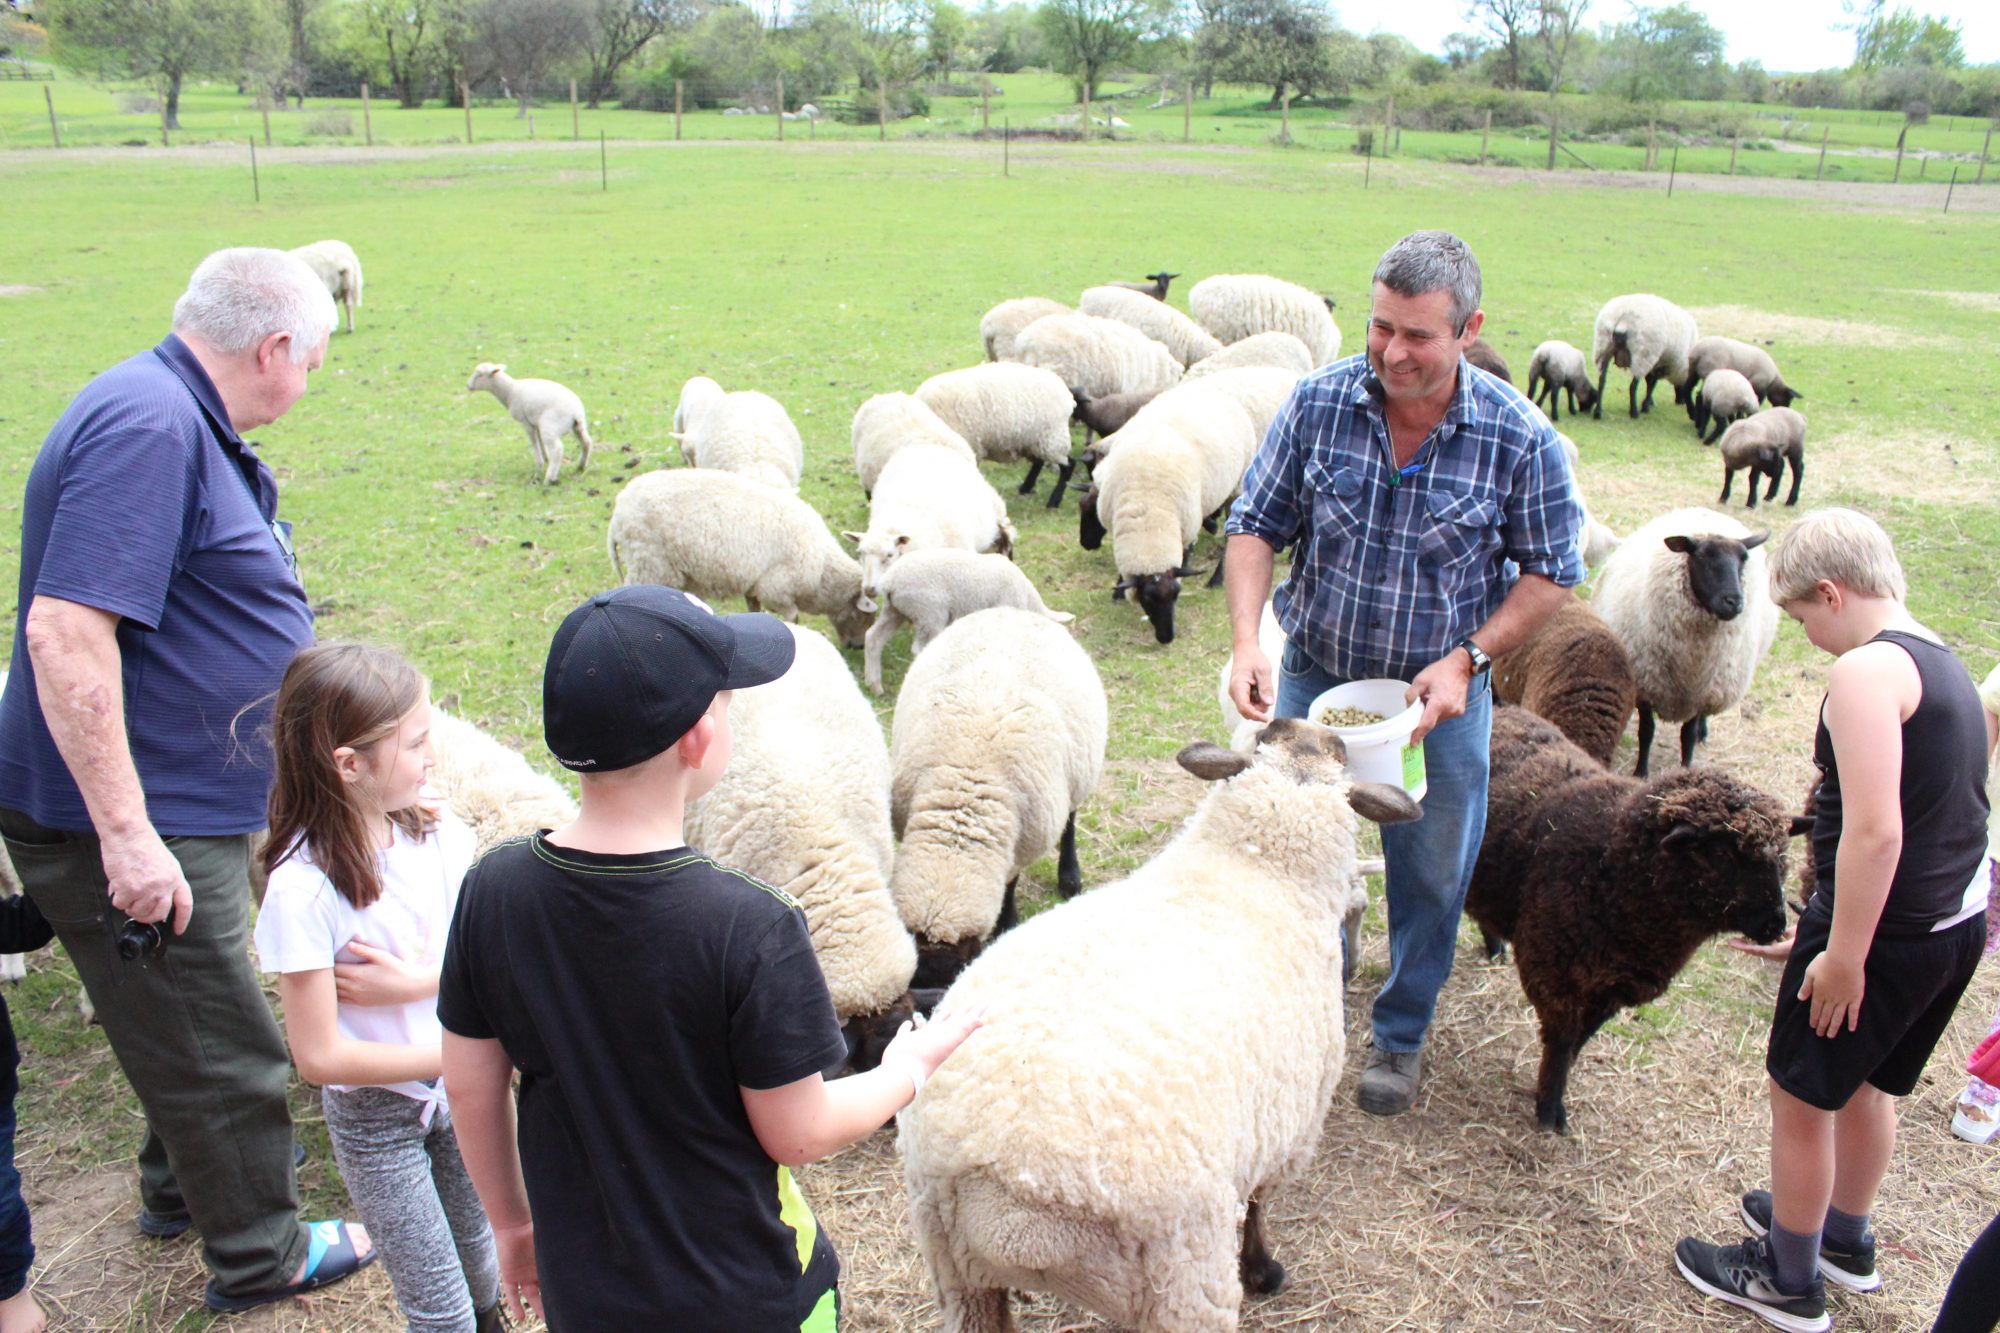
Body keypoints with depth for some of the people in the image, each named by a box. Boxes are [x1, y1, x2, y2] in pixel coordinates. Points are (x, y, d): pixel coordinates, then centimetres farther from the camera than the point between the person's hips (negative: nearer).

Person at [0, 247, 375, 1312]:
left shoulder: (184, 423, 9)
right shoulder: (147, 427, -24)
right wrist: (126, 833, -28)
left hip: (182, 809, 10)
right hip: (129, 828, -10)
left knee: (191, 1023, 27)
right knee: (221, 1053, 7)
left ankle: (183, 1188, 48)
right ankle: (260, 1255, 26)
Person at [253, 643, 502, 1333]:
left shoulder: (438, 836, -11)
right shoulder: (303, 890, -25)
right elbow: (320, 1055, -21)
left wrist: (414, 983, -22)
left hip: (457, 1089, 5)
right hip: (375, 1114, -4)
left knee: (481, 1270, 24)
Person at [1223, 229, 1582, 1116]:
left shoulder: (1521, 438, -17)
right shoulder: (1320, 402, -14)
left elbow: (1551, 572, -6)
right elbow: (1257, 525, -7)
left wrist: (1467, 659, -18)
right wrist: (1246, 639, -22)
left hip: (1441, 691, -1)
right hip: (1316, 676, 1)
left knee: (1429, 875, 14)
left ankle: (1401, 1036, 39)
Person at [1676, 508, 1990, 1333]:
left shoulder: (1865, 672, -22)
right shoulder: (1941, 661, 8)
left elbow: (1875, 831, -28)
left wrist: (1842, 956, -20)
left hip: (1885, 927, -9)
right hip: (1959, 922, 9)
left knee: (1800, 1098, 9)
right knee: (1866, 1086, 27)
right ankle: (1845, 1240, 47)